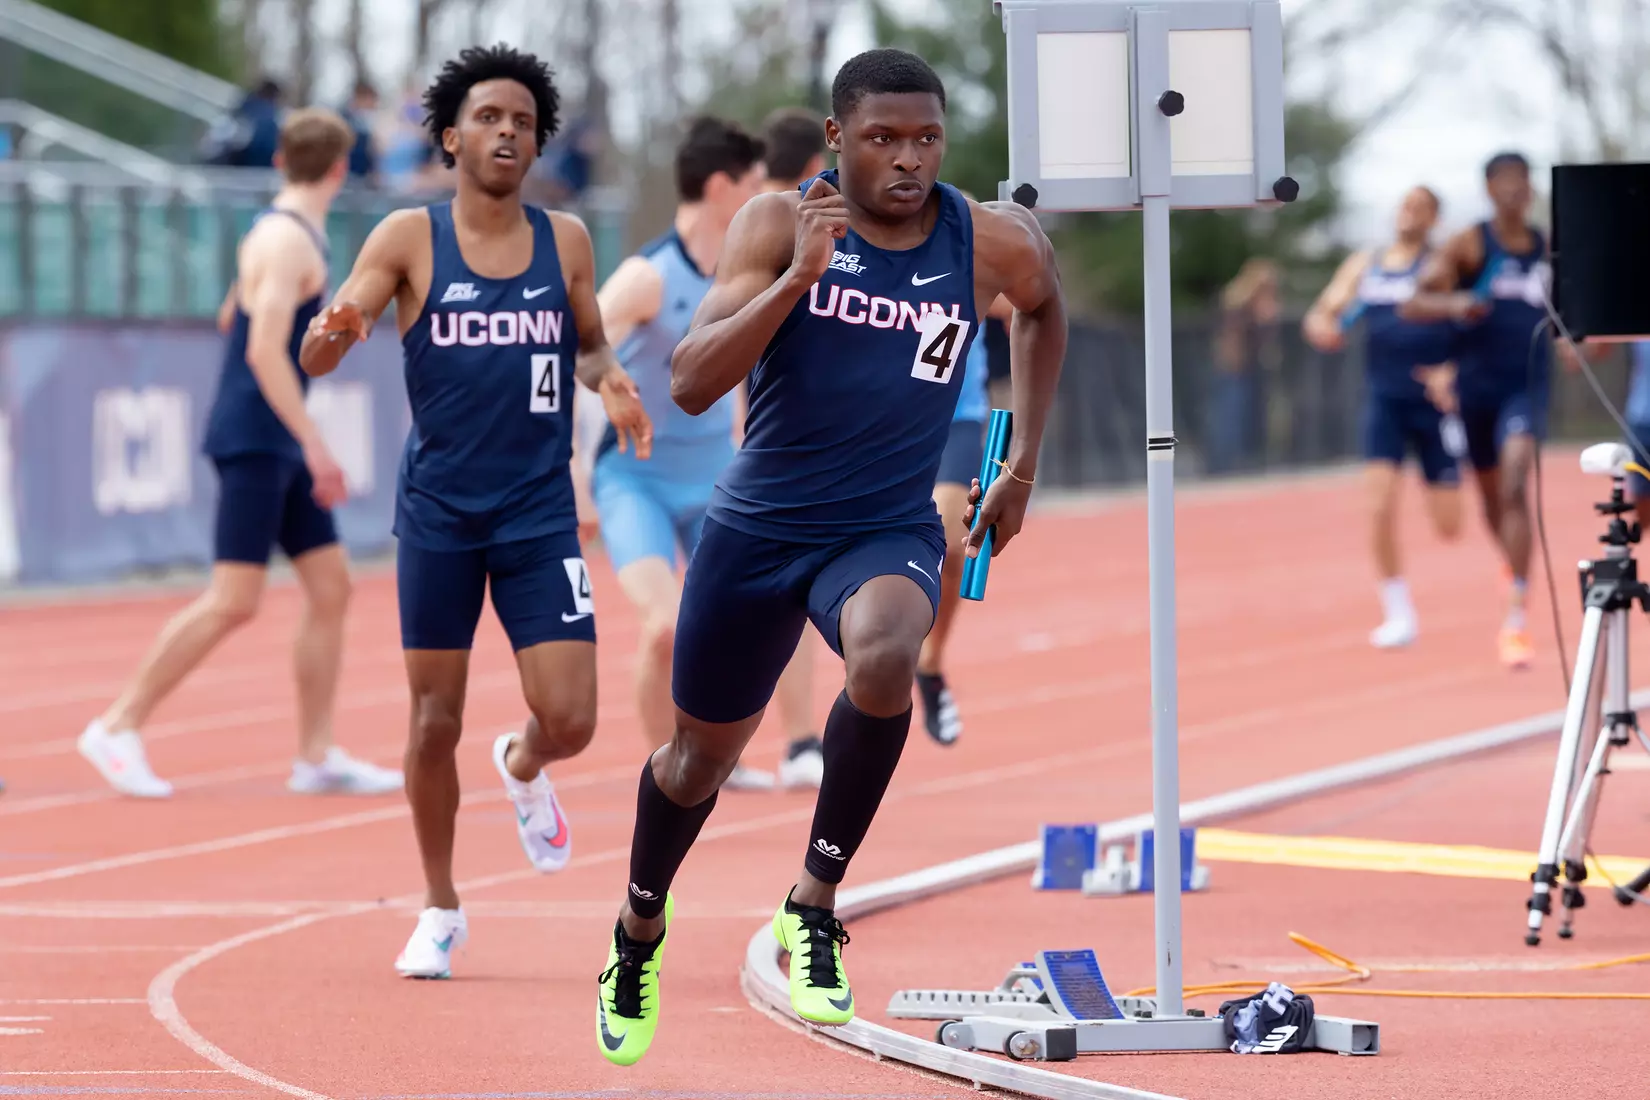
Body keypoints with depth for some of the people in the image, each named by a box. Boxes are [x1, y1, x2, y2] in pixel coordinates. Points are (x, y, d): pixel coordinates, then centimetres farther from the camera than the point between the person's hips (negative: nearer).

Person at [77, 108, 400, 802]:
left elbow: (231, 318, 27)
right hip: (254, 440, -10)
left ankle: (316, 757, 7)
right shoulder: (288, 241, -15)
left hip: (279, 449, 10)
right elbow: (265, 350, -24)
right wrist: (314, 443, -25)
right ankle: (119, 728, -6)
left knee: (331, 588, 5)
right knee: (233, 601, -12)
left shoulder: (276, 232, 14)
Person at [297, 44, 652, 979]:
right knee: (436, 720, 2)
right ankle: (441, 912, 19)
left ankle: (524, 768, 30)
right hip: (439, 510, -1)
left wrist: (611, 378, -5)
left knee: (570, 719, -7)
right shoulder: (409, 240, -2)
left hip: (540, 510, 1)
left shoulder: (566, 242, 4)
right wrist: (337, 330, -28)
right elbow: (314, 358, -4)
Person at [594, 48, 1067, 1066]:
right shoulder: (780, 225, -13)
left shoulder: (992, 244, -8)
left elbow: (1045, 307, 18)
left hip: (891, 531, 0)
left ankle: (816, 904, -16)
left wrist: (1024, 466, 17)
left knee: (885, 659, -35)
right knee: (703, 750, 16)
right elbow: (692, 386, -22)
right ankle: (642, 927, 48)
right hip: (760, 525, 0)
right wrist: (799, 276, -32)